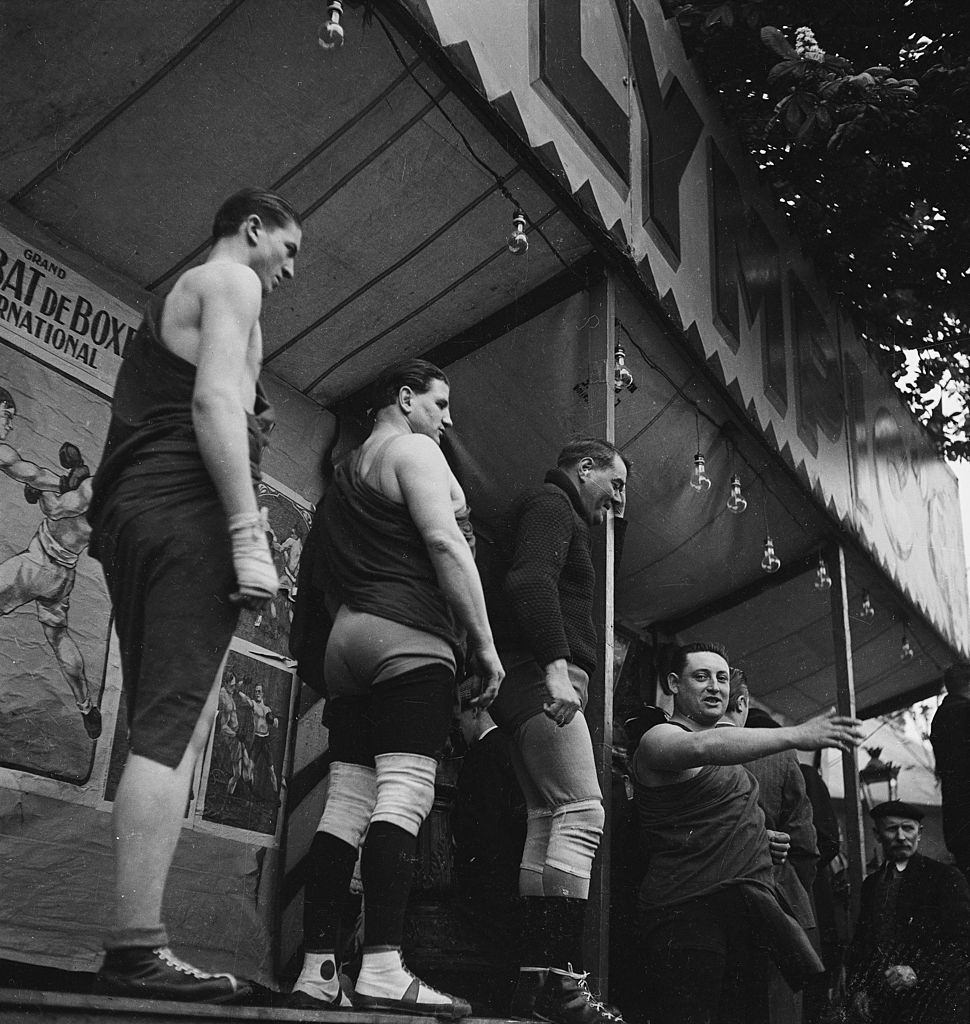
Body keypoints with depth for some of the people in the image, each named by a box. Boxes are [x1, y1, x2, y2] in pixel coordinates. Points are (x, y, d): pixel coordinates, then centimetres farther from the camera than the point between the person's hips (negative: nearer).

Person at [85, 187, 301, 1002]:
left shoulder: (171, 301, 33)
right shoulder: (230, 281, 4)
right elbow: (215, 401, -13)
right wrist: (249, 532, -19)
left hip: (127, 510, 9)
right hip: (187, 513, -9)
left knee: (167, 726, 5)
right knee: (172, 728, -15)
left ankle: (134, 945, 2)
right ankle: (138, 950, -18)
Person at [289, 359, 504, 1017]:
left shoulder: (347, 470, 27)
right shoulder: (413, 449, 1)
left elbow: (320, 581, 23)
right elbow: (445, 543, -12)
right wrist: (485, 643, -11)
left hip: (348, 639, 9)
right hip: (408, 636, -9)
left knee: (347, 802, 3)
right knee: (404, 794, -15)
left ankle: (318, 971, 0)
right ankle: (383, 973, -22)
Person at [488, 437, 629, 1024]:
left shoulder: (555, 515, 31)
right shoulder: (551, 504, 0)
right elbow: (531, 580, -18)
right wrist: (556, 666, -27)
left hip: (533, 689, 11)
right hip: (543, 681, -11)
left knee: (549, 820, 6)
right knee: (583, 814, -15)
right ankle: (558, 975, -18)